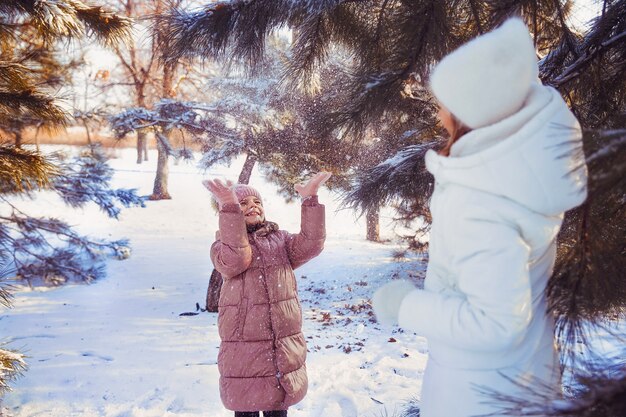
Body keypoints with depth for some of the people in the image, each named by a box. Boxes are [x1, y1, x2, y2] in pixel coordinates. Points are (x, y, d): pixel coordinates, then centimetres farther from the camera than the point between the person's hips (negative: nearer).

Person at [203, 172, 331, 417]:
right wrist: (230, 207, -34)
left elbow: (310, 245, -8)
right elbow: (235, 259, -24)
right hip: (244, 349, -3)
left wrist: (310, 200, -17)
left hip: (284, 348, 3)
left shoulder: (279, 240, 11)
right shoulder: (223, 245, 0)